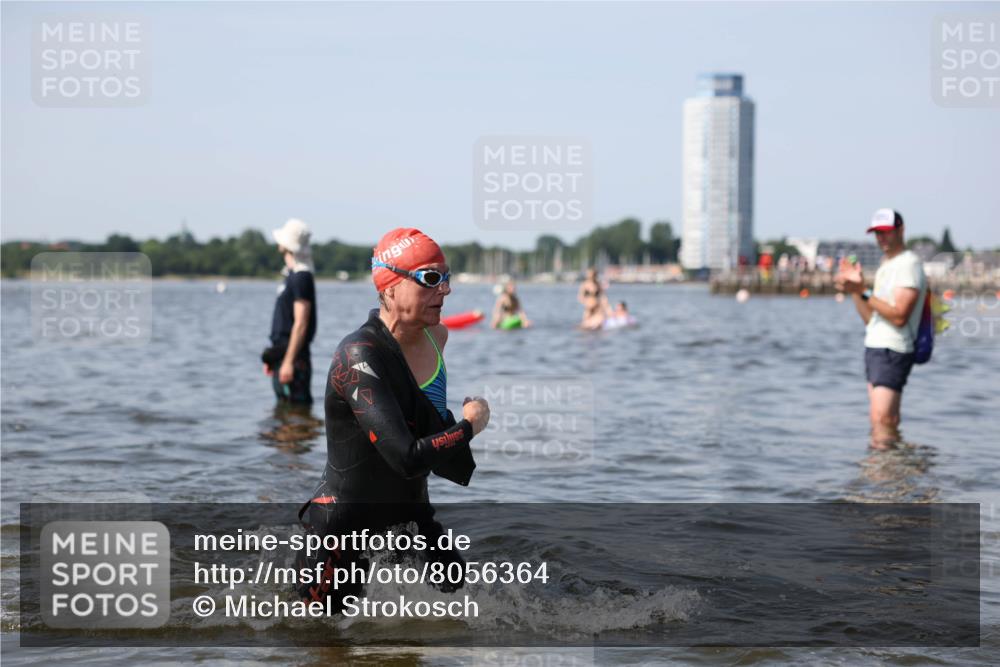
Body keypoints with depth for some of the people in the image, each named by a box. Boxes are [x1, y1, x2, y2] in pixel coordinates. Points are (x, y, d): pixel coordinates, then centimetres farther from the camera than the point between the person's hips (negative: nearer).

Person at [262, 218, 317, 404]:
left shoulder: (301, 278, -14)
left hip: (293, 356, -10)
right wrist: (272, 358, 22)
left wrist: (288, 361, -23)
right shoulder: (291, 274, 16)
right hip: (283, 354, 10)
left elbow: (300, 324, -20)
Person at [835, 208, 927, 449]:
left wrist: (864, 293, -18)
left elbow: (899, 316, -20)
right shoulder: (885, 267, 20)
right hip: (874, 348, 10)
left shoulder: (909, 265, -10)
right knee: (879, 422, 8)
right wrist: (856, 290, 5)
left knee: (882, 418, -18)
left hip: (893, 351, -10)